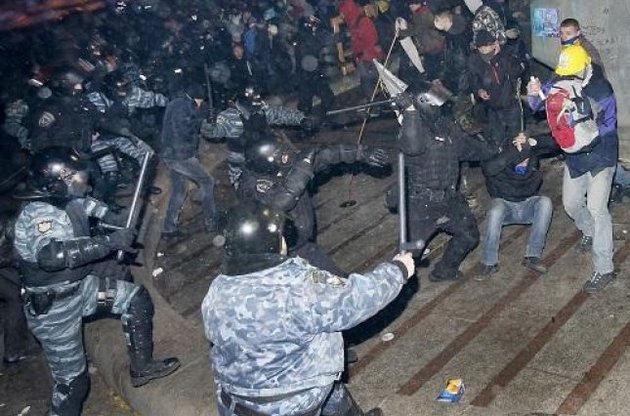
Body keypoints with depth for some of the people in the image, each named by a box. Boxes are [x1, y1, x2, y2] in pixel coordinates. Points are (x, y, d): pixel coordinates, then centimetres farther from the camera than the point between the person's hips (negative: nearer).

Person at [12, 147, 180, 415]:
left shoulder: (68, 202, -3)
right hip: (52, 307, -8)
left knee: (137, 300, 5)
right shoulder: (39, 214, -29)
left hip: (79, 287, 8)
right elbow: (51, 254, -47)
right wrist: (110, 242, -44)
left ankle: (141, 367, 17)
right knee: (71, 379, 1)